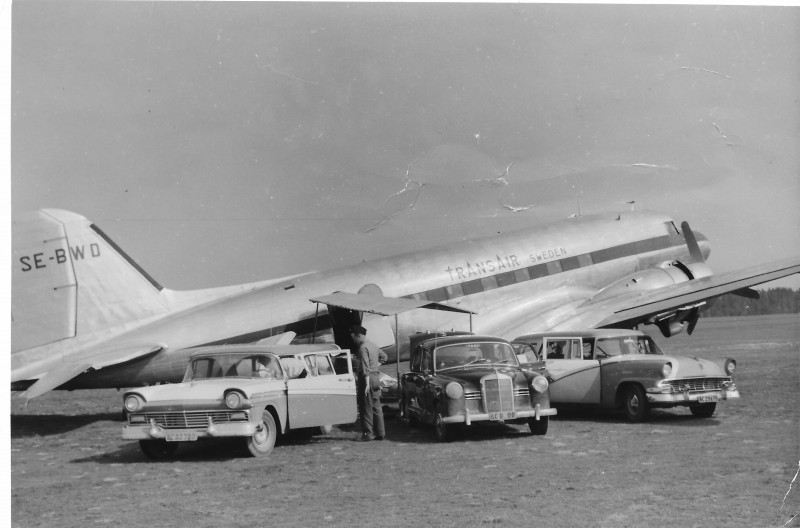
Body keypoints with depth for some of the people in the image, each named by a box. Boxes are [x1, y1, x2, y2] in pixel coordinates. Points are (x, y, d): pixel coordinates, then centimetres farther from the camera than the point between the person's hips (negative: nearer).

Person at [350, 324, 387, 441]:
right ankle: (380, 433, 12)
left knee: (366, 407, -4)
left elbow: (366, 368, -20)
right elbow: (384, 357, 29)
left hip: (367, 378, -8)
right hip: (376, 378, 8)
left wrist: (367, 383, -22)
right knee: (376, 407, 10)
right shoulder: (374, 346, 14)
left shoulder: (363, 348, -13)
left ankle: (368, 433, -3)